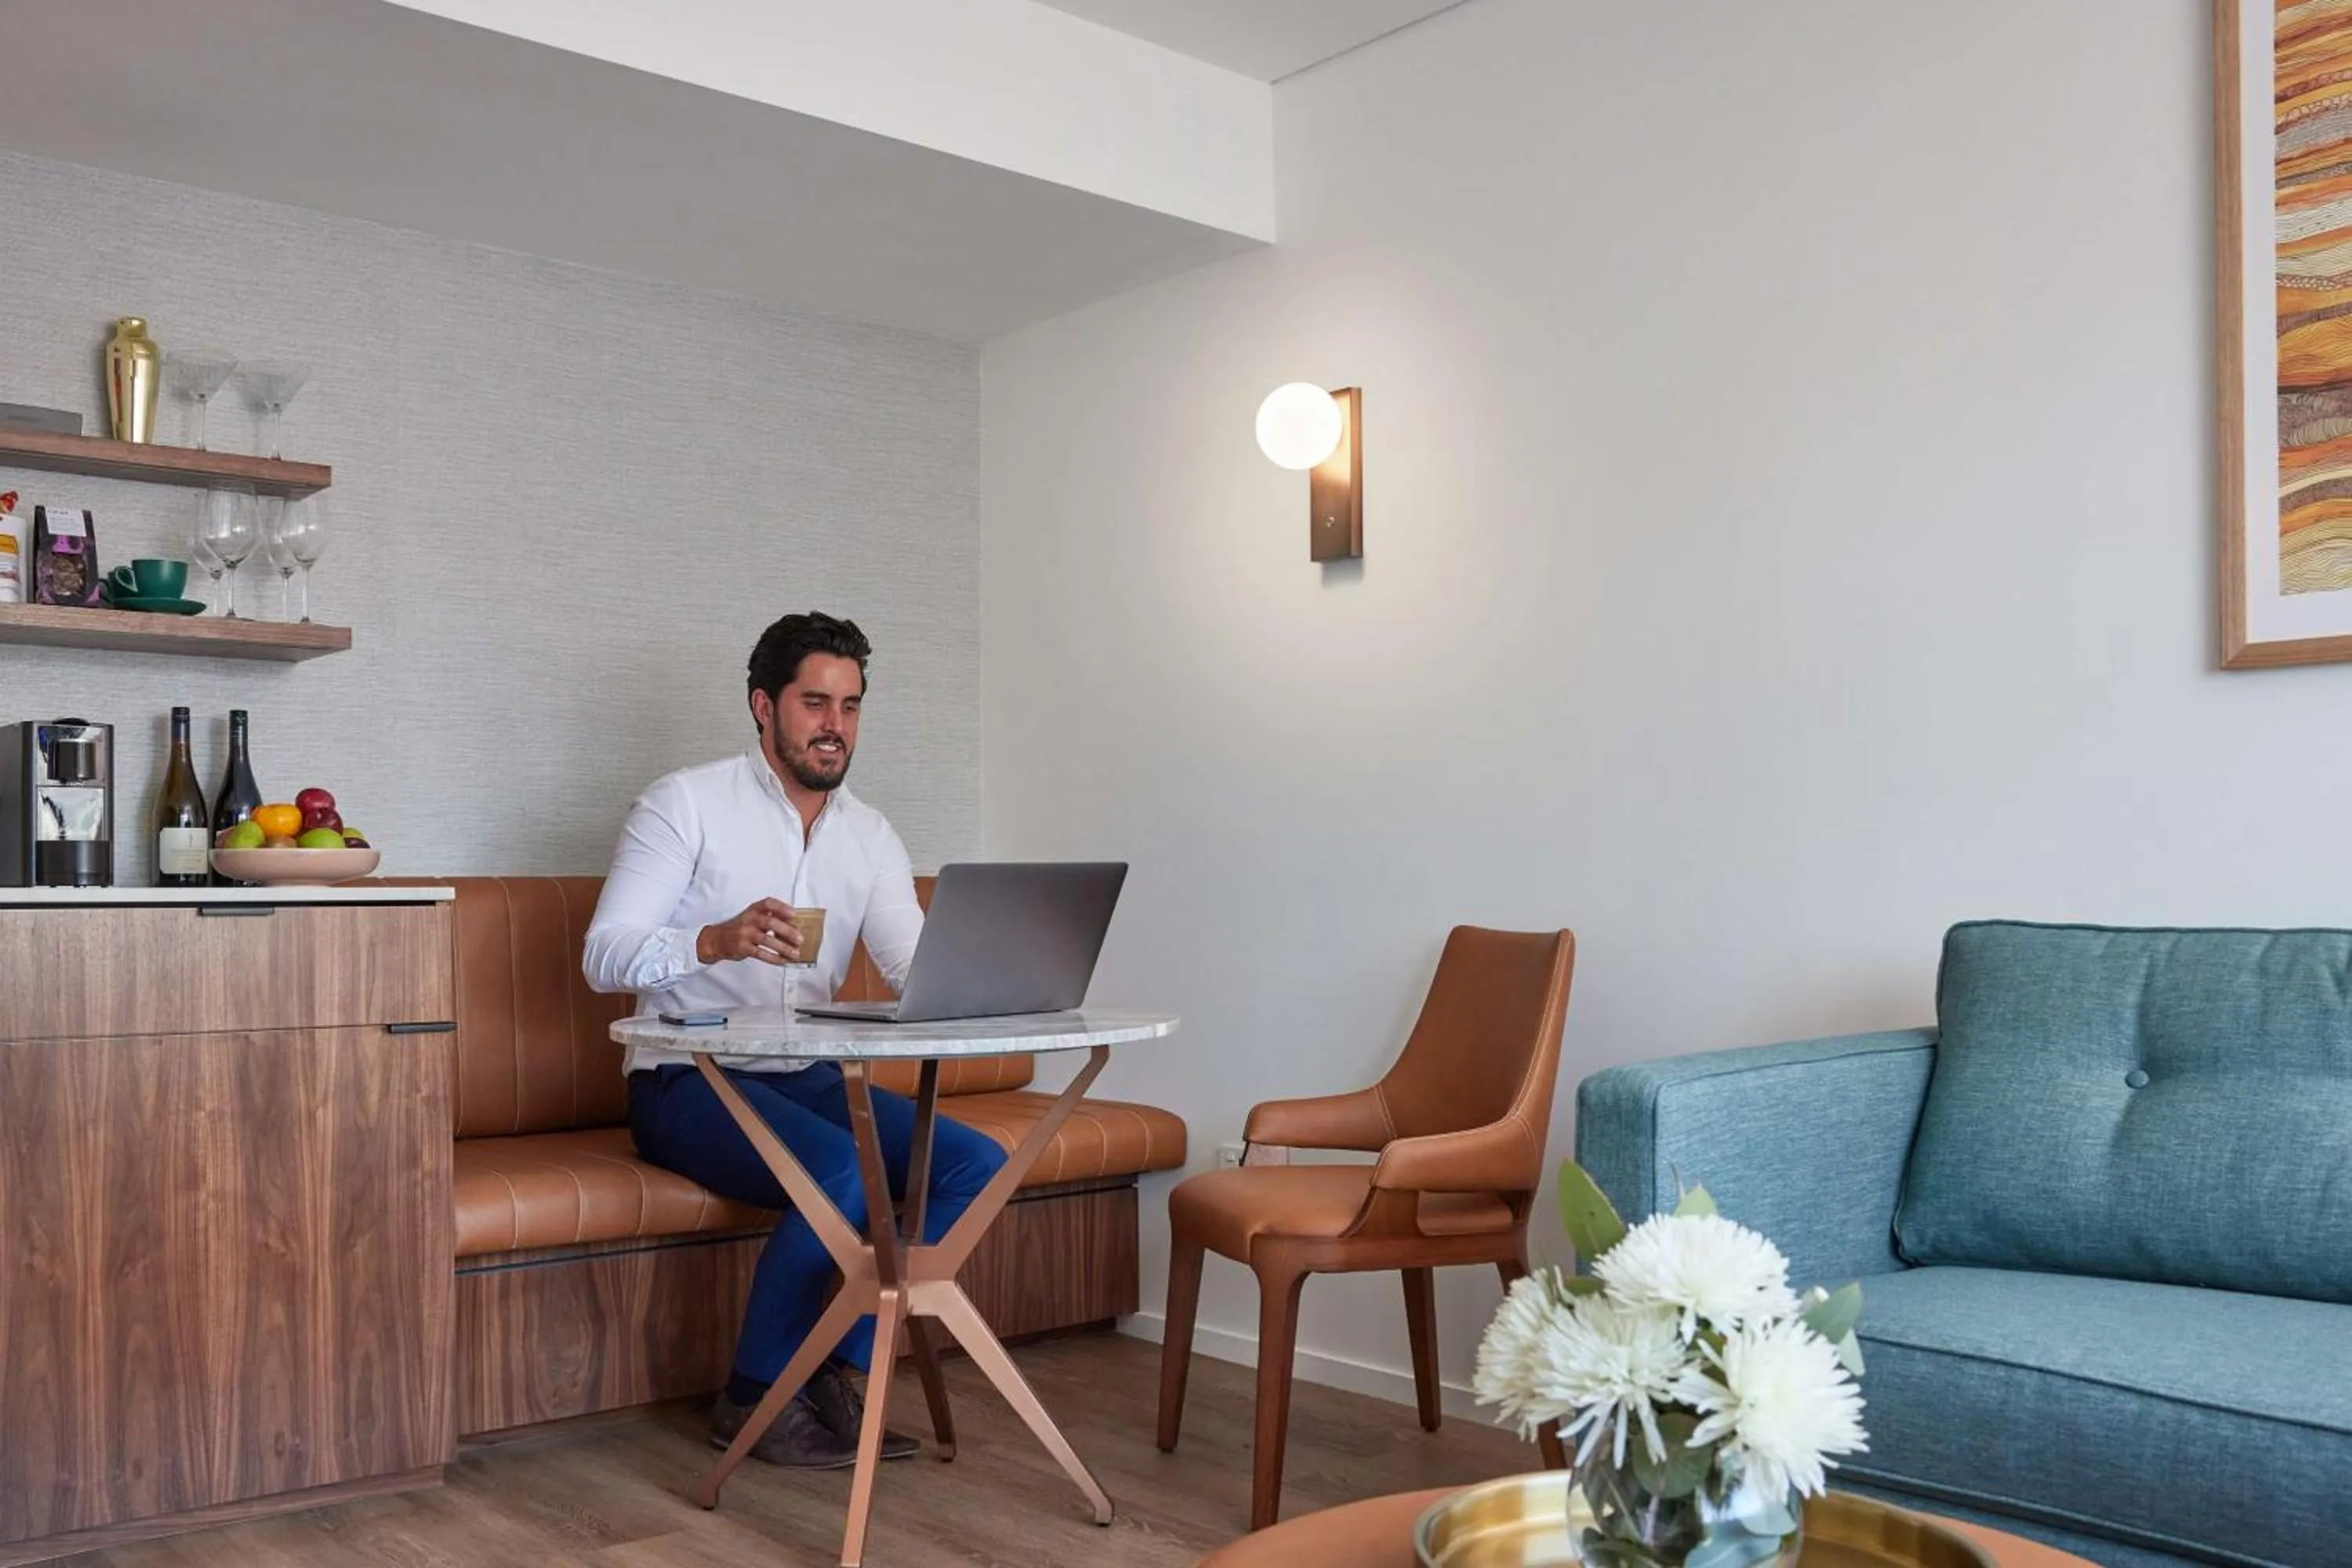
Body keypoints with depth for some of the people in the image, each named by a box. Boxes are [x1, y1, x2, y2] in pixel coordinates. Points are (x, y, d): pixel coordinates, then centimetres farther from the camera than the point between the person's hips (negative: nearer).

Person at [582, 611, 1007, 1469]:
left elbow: (918, 970, -3)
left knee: (977, 1163, -14)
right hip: (687, 1081, -6)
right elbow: (605, 957, -14)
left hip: (806, 1077, 6)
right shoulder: (686, 804, -5)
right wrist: (717, 941, -34)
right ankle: (756, 1396, -9)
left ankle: (835, 1369, -4)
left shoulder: (870, 835, 10)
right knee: (843, 1173, -32)